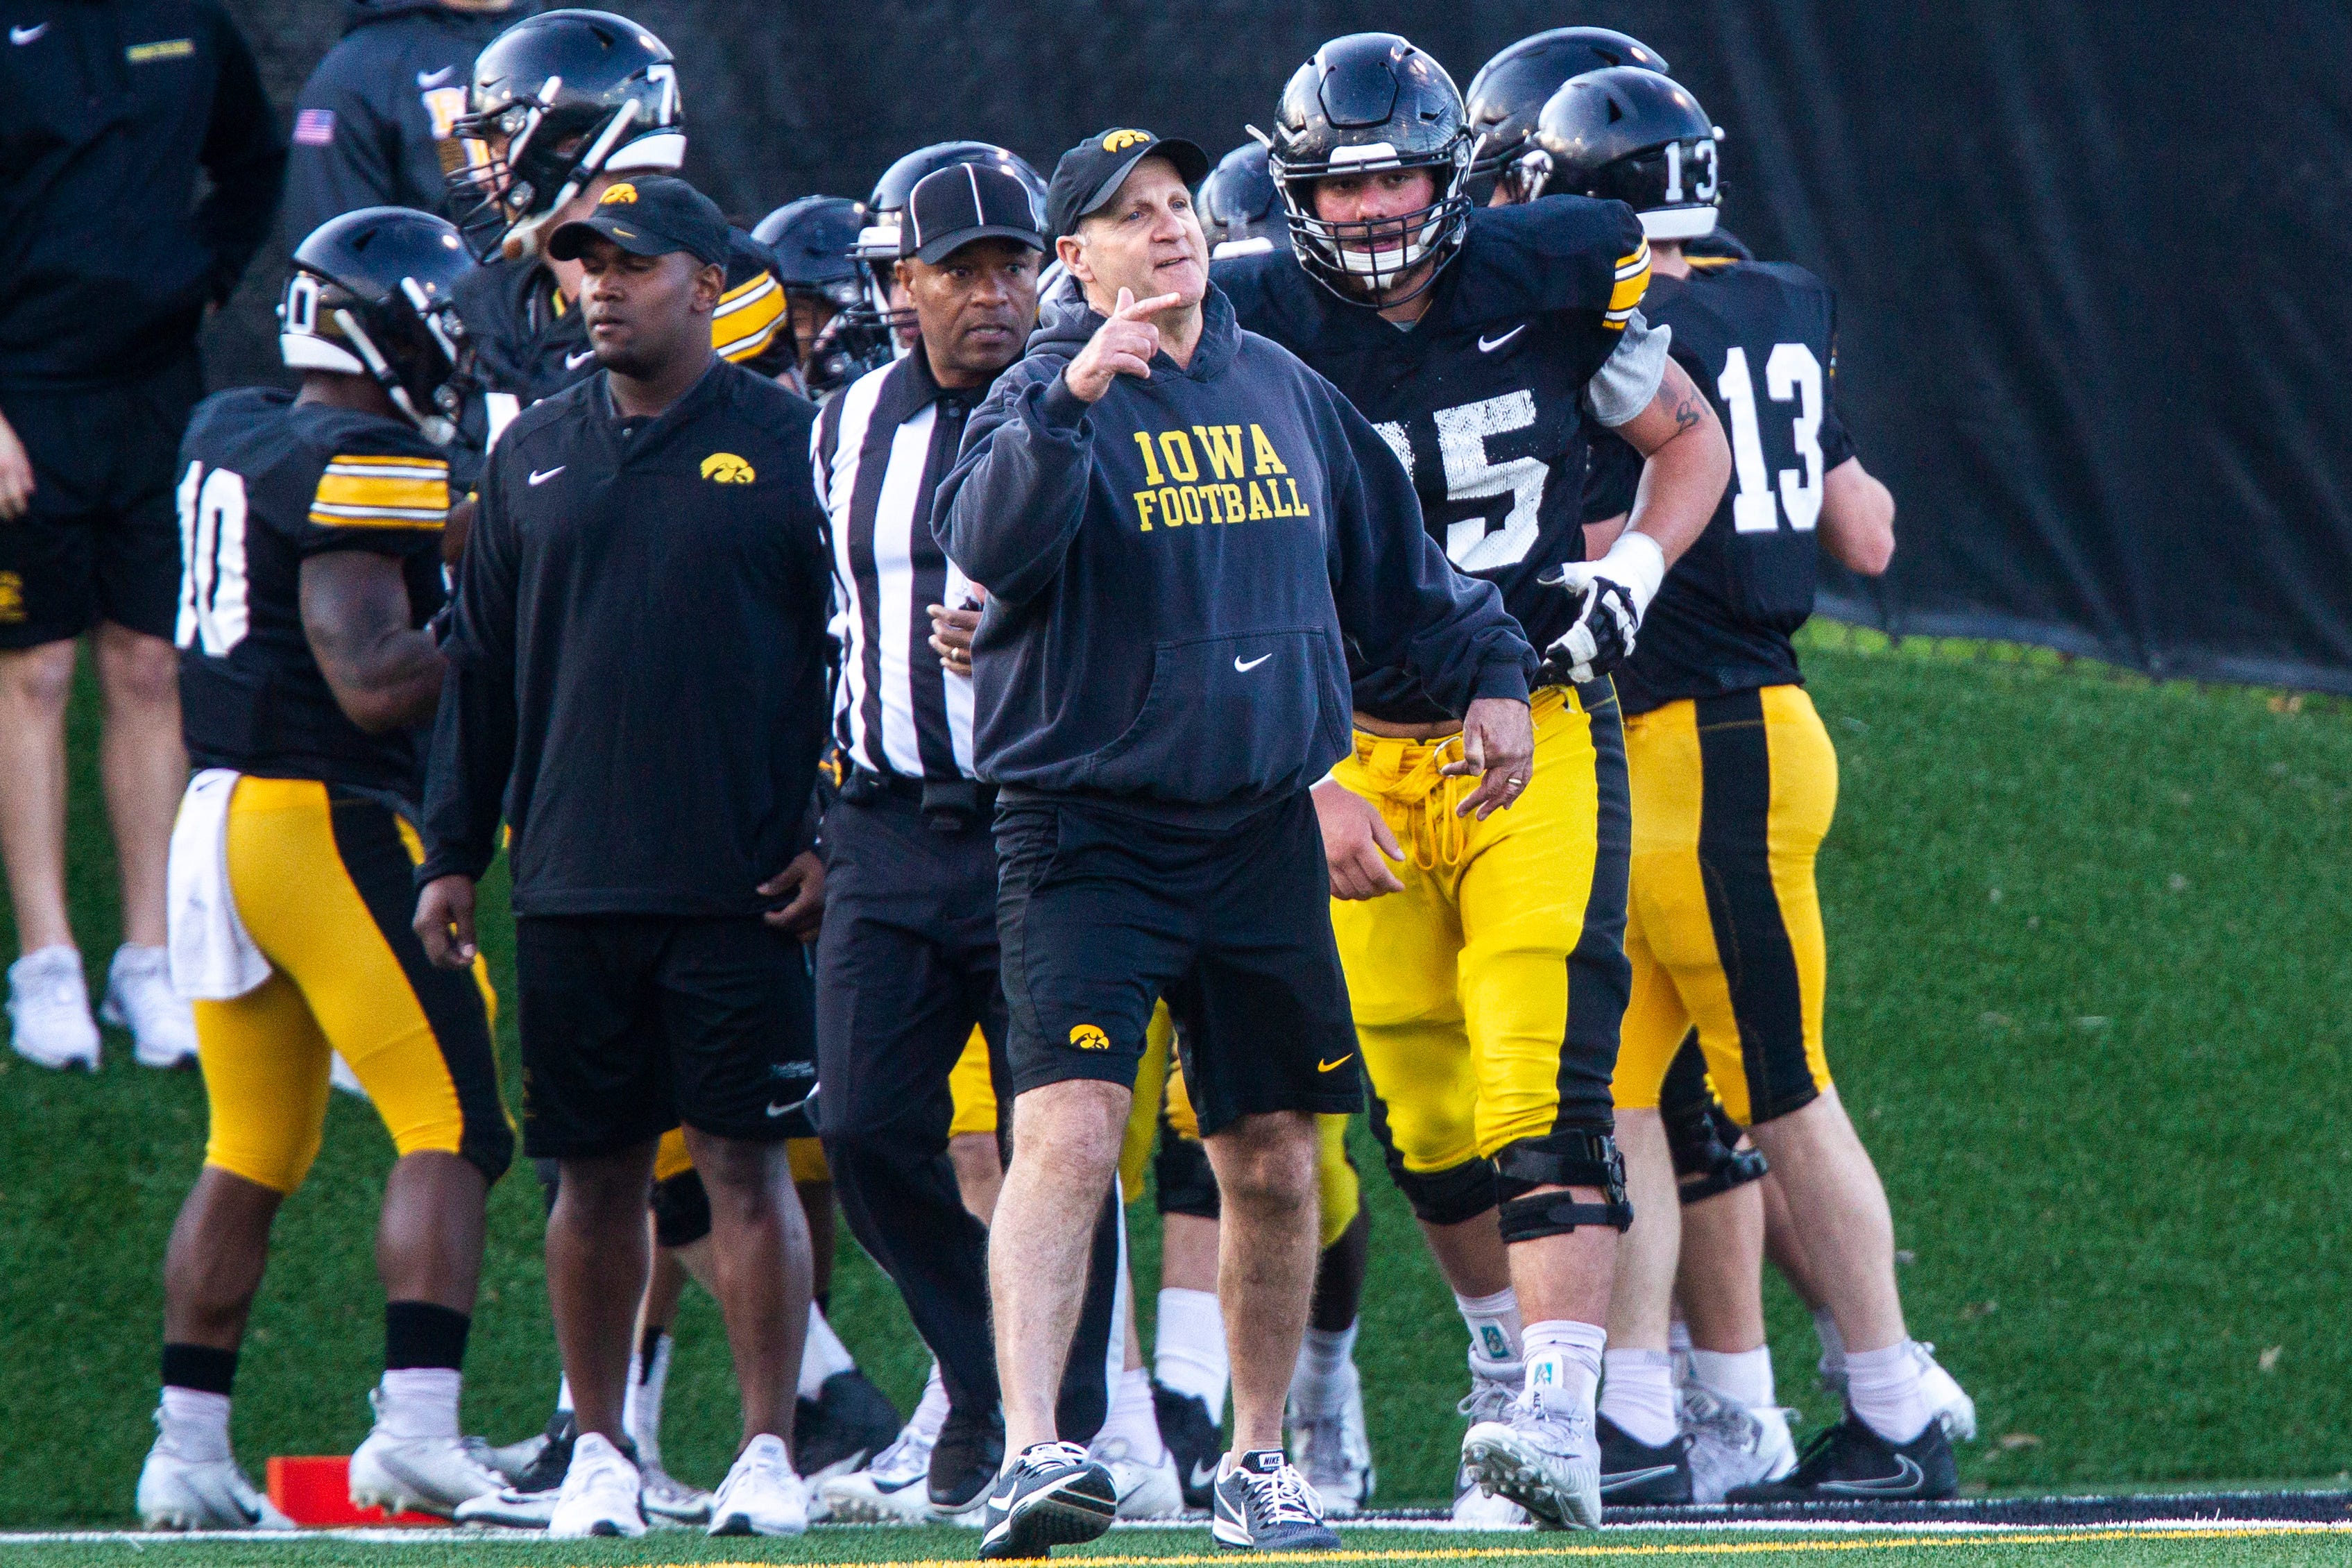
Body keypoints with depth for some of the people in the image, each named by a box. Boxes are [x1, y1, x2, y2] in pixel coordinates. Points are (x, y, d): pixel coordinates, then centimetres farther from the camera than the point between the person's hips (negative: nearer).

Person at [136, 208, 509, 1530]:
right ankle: (418, 1432, -18)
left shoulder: (229, 436, 11)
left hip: (219, 813, 9)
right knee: (455, 1128, -8)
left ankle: (188, 1450, 17)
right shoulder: (367, 469, -14)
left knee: (253, 1154, 16)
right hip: (328, 816, -9)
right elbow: (374, 683, -20)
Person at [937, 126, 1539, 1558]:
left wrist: (1488, 670, 18)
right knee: (1071, 1127, -20)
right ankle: (1031, 1448, -27)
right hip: (1090, 831, -6)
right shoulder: (1049, 396, -7)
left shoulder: (1286, 393, 11)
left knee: (1274, 1161, 10)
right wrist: (1073, 397, -37)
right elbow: (987, 542, -27)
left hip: (1261, 832, 6)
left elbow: (1394, 564, 24)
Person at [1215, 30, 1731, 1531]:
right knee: (1428, 1121, 8)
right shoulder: (1255, 336, -6)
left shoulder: (1548, 283, -4)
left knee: (1546, 1090, -17)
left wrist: (1630, 578, -5)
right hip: (1358, 762, 2)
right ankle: (1513, 1372, 31)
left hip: (1538, 734, -2)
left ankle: (1561, 1425, -24)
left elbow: (1691, 438, 13)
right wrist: (1311, 790, -11)